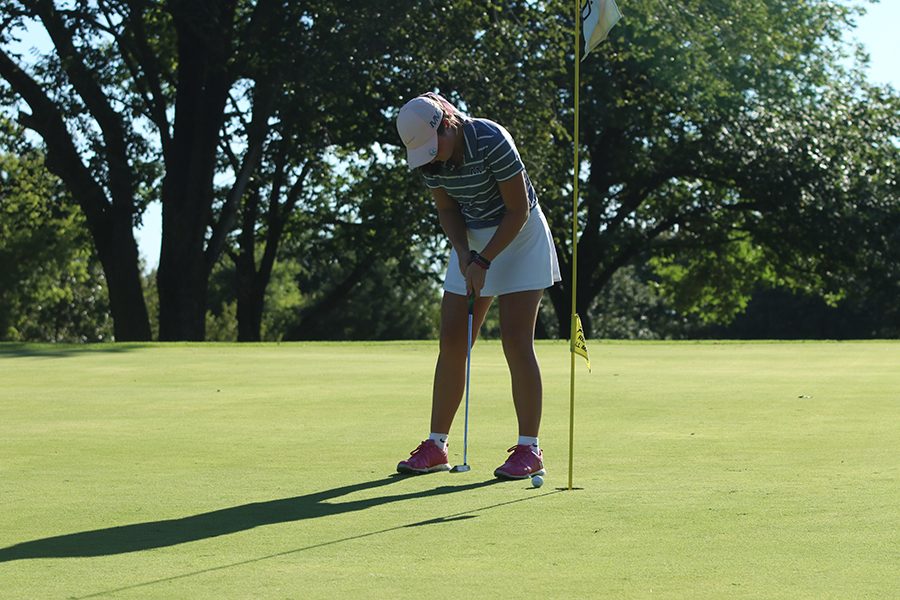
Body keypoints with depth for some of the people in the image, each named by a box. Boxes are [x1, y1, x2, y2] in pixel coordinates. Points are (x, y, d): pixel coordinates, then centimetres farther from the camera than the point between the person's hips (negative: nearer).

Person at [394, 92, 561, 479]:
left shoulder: (491, 140, -27)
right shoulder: (428, 156, -9)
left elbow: (519, 209, -21)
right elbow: (447, 210, 4)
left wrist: (484, 262, -20)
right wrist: (464, 254, -13)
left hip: (520, 239, -6)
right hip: (473, 241, 6)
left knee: (516, 341, -13)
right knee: (452, 341, 2)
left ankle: (529, 450, -8)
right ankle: (436, 446, 9)